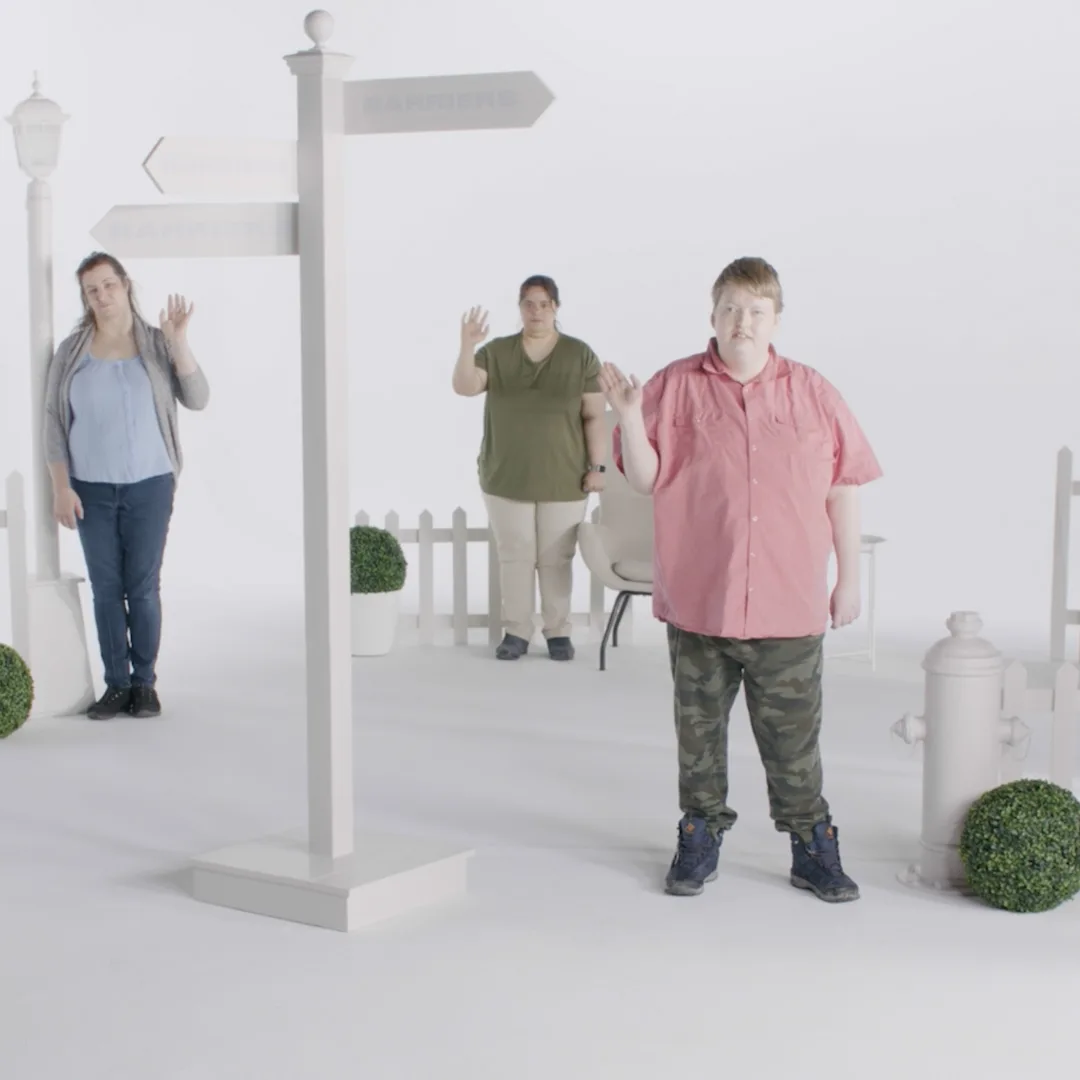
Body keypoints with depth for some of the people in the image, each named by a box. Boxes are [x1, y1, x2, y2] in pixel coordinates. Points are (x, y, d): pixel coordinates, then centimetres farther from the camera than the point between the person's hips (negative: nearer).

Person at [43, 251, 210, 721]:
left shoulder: (156, 345, -2)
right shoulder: (72, 352, 1)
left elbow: (197, 399, -11)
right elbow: (55, 421, 2)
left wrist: (179, 342, -20)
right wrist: (61, 487, -5)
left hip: (149, 485, -1)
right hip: (92, 489, 1)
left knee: (143, 587, 0)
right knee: (106, 588, 4)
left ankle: (145, 684, 12)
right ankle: (116, 685, 11)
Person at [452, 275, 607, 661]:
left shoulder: (580, 355, -1)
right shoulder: (496, 352, 2)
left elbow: (594, 416, -2)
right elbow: (464, 387, -12)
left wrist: (596, 466, -8)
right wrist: (467, 346, -27)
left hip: (563, 479, -1)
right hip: (506, 478, 1)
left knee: (556, 559, 5)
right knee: (514, 556, 6)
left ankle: (558, 632, 14)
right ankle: (516, 631, 14)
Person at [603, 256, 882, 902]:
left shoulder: (813, 394, 2)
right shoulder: (675, 387, 0)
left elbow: (844, 489, 6)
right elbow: (645, 480, -1)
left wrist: (849, 579, 5)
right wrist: (629, 414, -17)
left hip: (790, 606, 0)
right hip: (697, 601, 0)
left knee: (794, 738, 7)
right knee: (699, 729, 12)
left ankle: (812, 848, 20)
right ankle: (701, 838, 27)